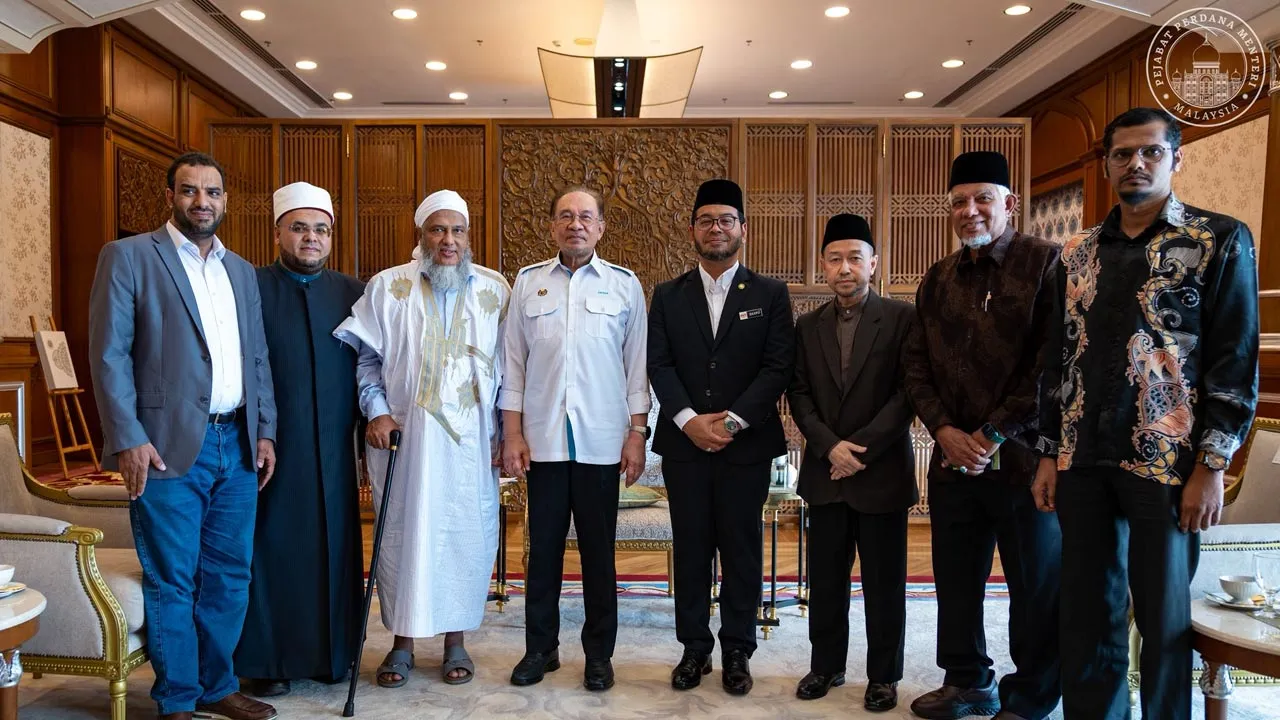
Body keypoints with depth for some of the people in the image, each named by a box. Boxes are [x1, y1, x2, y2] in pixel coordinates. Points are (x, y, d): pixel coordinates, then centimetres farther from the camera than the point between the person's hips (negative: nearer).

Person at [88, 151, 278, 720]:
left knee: (230, 577, 11)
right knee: (171, 582, 3)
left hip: (237, 445, 5)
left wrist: (265, 431, 10)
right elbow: (109, 355, -6)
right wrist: (128, 439, -13)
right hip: (169, 448, -5)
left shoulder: (241, 271, 16)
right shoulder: (128, 257, 0)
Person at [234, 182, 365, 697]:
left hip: (333, 448, 3)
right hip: (270, 444, -2)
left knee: (333, 544, 9)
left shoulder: (352, 292, 9)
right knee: (272, 545, 5)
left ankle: (331, 652, 24)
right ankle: (266, 659, 20)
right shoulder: (250, 287, 0)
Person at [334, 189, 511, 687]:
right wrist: (376, 411, -7)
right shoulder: (387, 287, 5)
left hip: (471, 439, 1)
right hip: (404, 435, 0)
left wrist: (505, 431, 3)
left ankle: (455, 640, 20)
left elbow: (507, 366, 7)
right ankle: (402, 641, 19)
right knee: (404, 532, 4)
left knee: (466, 533, 5)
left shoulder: (495, 289, 7)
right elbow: (366, 356, 6)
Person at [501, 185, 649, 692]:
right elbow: (514, 362, 6)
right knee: (543, 546, 10)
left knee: (598, 550, 8)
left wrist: (637, 433, -1)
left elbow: (637, 365, 4)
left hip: (602, 441, -1)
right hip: (543, 439, 1)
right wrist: (512, 433, 1)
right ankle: (540, 647, 24)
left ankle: (599, 651, 22)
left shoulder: (624, 284, 4)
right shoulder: (528, 282, 6)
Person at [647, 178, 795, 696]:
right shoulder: (668, 296, 9)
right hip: (684, 442, 2)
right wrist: (690, 420, -14)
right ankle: (695, 648, 20)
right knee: (690, 549, 8)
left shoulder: (770, 294, 4)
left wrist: (733, 421, -14)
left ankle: (737, 651, 19)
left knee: (742, 550, 6)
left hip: (746, 444, -1)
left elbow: (778, 367, -4)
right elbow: (659, 365, 1)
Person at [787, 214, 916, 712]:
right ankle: (826, 665, 26)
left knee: (883, 581, 6)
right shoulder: (807, 326, 9)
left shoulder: (902, 318, -3)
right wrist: (829, 446, -10)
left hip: (882, 471, -3)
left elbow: (908, 393, -9)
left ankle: (883, 676, 20)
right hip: (825, 472, 3)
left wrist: (861, 448, -14)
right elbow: (798, 393, 5)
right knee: (825, 578, 11)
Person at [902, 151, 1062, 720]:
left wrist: (995, 433, -13)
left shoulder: (1047, 264, -5)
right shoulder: (937, 280, 12)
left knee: (1037, 587, 8)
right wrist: (943, 428, -3)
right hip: (953, 458, 5)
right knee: (956, 581, 13)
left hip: (1024, 458, -5)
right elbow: (917, 362, 12)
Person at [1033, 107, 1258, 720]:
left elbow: (1236, 362, -5)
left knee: (1164, 616, 6)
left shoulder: (1220, 239, 0)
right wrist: (1049, 453, 9)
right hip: (1082, 460, 4)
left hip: (1166, 461, -4)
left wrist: (1211, 466, -10)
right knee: (1086, 611, 10)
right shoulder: (1077, 252, 11)